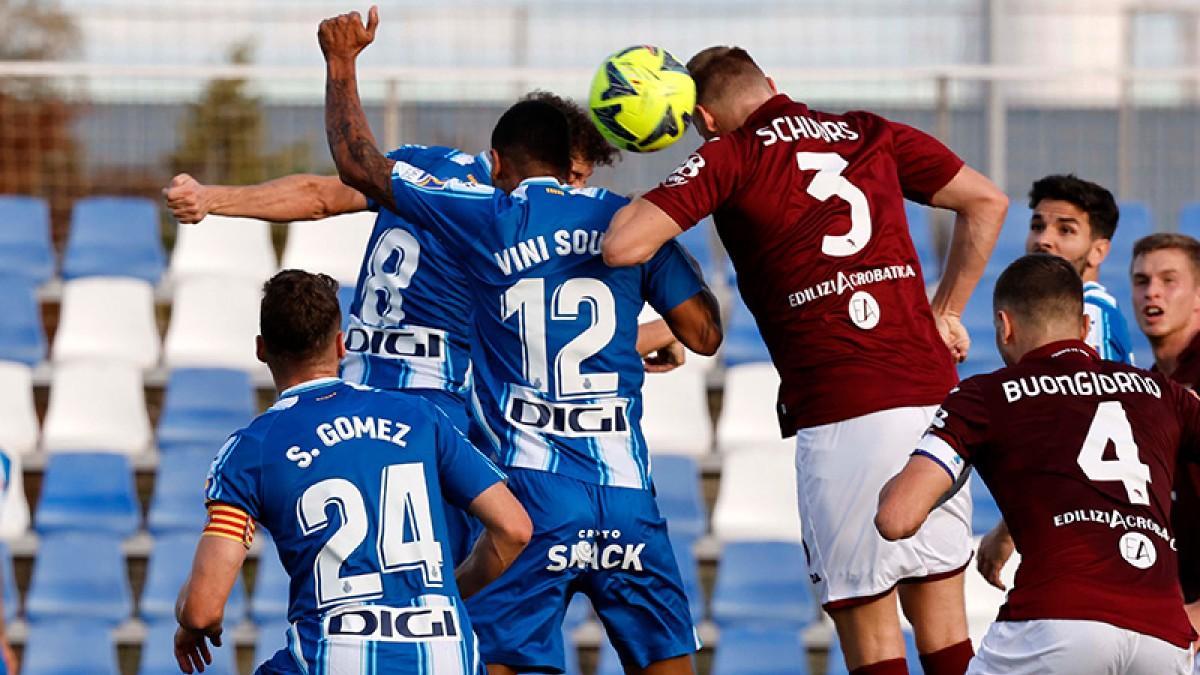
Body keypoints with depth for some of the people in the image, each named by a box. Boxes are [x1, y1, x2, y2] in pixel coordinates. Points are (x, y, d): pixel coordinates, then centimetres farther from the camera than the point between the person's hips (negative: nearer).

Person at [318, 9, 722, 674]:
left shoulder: (492, 218, 3)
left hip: (529, 492, -2)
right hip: (626, 494, 2)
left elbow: (359, 165, 8)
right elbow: (704, 334, 10)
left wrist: (341, 64, 22)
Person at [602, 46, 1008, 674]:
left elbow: (622, 246, -8)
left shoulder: (731, 157, 1)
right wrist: (946, 312, 25)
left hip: (842, 417, -5)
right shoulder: (871, 134, 16)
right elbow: (987, 203, 20)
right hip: (932, 391, 5)